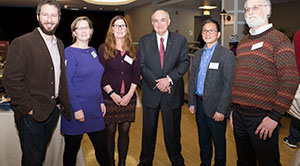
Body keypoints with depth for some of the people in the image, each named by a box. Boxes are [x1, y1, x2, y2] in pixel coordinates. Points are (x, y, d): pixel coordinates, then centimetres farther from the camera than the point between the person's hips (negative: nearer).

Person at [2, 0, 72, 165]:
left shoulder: (59, 44, 10)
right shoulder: (22, 43, -13)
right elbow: (11, 80, -18)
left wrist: (61, 102, 9)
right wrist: (29, 107, -17)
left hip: (53, 110, 6)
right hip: (31, 114, -6)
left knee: (41, 153, 22)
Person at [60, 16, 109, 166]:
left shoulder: (92, 51, 10)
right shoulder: (69, 52, -10)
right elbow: (66, 83, -15)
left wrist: (101, 101, 12)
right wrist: (76, 109, -19)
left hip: (94, 109, 6)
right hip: (76, 109, -6)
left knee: (102, 146, 12)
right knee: (72, 148, 10)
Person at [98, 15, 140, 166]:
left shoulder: (132, 50, 10)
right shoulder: (104, 49, 1)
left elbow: (136, 74, 6)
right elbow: (101, 76, -4)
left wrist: (129, 94, -6)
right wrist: (113, 94, -12)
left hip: (128, 98, 3)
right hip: (109, 98, -2)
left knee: (124, 131, 8)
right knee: (110, 132, 4)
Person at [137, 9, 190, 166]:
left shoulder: (180, 40, 2)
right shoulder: (144, 41, 2)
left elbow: (185, 62, -3)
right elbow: (142, 65, -3)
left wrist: (169, 79, -17)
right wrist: (156, 83, -14)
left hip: (173, 92, 0)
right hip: (151, 92, 1)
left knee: (173, 129, 13)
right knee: (148, 129, 13)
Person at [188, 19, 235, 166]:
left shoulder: (227, 55, -9)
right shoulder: (198, 54, 10)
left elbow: (228, 84, -14)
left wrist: (222, 110, -17)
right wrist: (191, 102, 7)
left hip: (215, 106, -5)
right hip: (199, 104, 6)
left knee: (219, 141, 10)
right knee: (203, 139, 20)